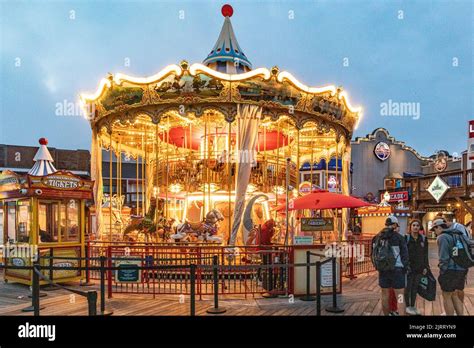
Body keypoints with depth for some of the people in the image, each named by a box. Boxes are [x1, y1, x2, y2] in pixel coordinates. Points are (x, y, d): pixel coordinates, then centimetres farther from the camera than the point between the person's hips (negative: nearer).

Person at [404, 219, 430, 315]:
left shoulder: (423, 239, 7)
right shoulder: (406, 238, -7)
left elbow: (425, 254, 11)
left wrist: (426, 267, 6)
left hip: (419, 268, 4)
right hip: (409, 267, -4)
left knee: (415, 287, 12)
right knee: (408, 287, 1)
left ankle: (413, 306, 24)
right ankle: (407, 307, 13)